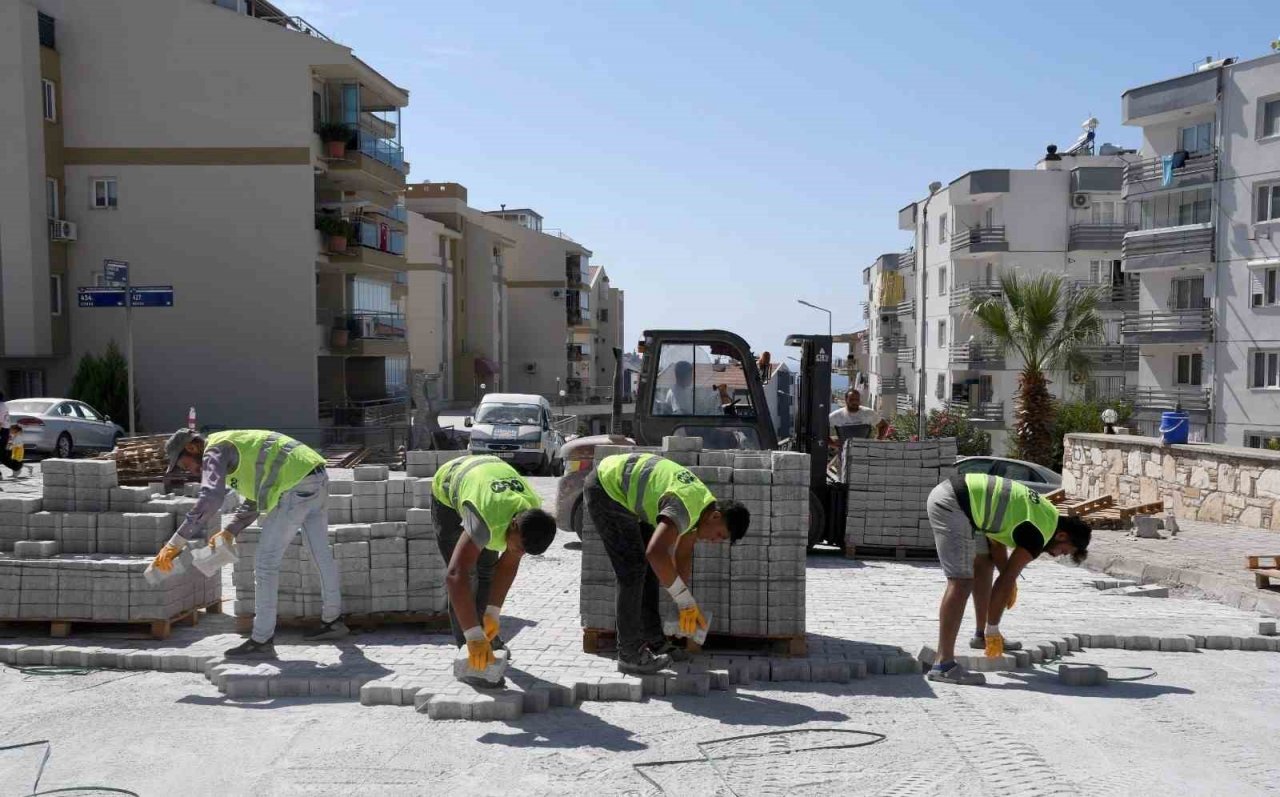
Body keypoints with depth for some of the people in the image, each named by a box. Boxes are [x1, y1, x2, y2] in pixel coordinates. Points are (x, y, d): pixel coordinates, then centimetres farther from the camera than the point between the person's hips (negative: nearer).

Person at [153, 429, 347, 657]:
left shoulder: (215, 451, -1)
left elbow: (209, 500, -18)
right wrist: (230, 531, 28)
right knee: (321, 552, 21)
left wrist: (175, 544, -17)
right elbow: (255, 499, 34)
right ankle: (333, 620, 34)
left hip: (296, 486, -10)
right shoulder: (236, 450, 27)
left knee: (266, 561, -2)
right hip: (317, 478, 10)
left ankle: (262, 641, 3)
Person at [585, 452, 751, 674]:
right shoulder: (685, 505, -30)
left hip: (620, 489, 10)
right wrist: (686, 599, -36)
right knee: (633, 569, -12)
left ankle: (653, 641, 19)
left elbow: (683, 556, 11)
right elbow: (656, 552, -45)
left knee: (650, 566, 12)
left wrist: (686, 606, 11)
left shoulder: (702, 505, 1)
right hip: (605, 487, -10)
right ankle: (629, 654, -4)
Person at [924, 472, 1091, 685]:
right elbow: (1006, 581, -7)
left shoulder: (1044, 512, 19)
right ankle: (943, 665, -17)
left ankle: (982, 635, 36)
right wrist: (993, 630, 0)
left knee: (983, 563, 22)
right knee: (961, 583, -13)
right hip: (951, 504, -11)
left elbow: (996, 539, 24)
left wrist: (1011, 583, 19)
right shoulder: (1039, 532, -8)